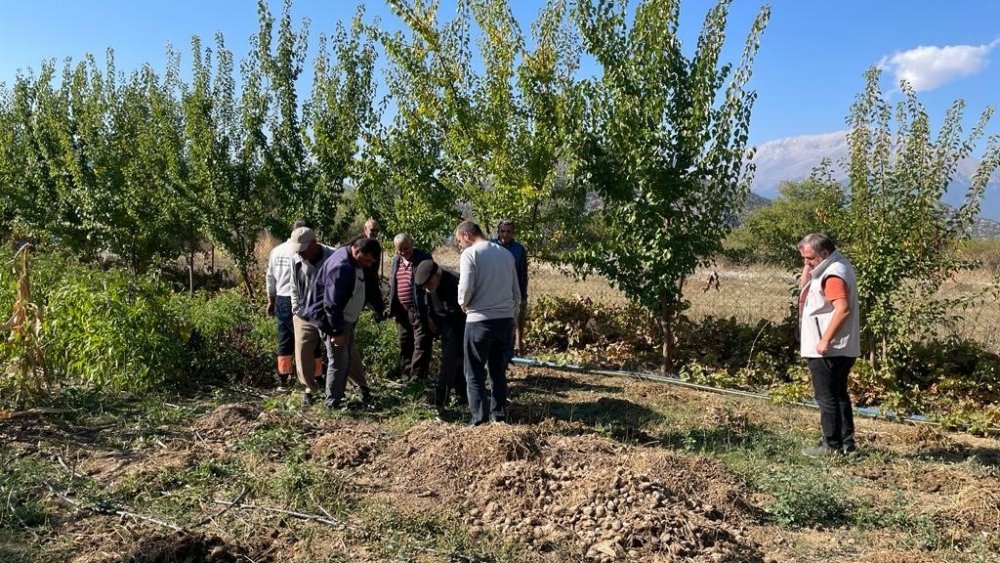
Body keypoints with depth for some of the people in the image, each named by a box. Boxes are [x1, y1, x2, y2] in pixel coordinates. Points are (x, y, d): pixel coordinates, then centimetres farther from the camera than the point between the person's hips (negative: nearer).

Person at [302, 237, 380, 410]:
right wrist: (336, 332, -23)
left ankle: (339, 395, 26)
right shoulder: (341, 267, -28)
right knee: (338, 361, -4)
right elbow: (332, 304, -28)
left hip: (345, 319, 10)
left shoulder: (352, 263, 5)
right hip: (331, 320, -10)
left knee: (348, 358, 15)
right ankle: (333, 403, 6)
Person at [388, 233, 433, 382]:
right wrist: (392, 306, 14)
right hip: (402, 310, 7)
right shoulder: (395, 261, 13)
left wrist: (429, 307, -13)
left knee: (421, 343, -6)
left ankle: (417, 376, -2)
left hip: (419, 310, -7)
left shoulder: (424, 258, -7)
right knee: (405, 344, 14)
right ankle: (406, 375, 24)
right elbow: (391, 285, 21)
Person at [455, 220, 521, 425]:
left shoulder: (470, 254, -9)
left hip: (480, 320, -5)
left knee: (475, 373, 5)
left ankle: (480, 419, 3)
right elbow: (516, 291, 13)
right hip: (505, 319, 6)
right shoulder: (506, 254, 9)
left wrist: (463, 303, 3)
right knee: (498, 371, 15)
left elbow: (465, 289, -17)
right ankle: (499, 416, 18)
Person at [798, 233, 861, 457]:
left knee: (826, 397, -1)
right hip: (841, 349, 10)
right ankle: (847, 442, 25)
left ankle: (832, 445, 7)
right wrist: (807, 271, 0)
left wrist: (825, 340, -26)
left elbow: (843, 309, -28)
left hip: (827, 350, -10)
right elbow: (804, 288, 17)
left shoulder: (833, 274, -19)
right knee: (839, 394, 17)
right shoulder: (833, 269, 13)